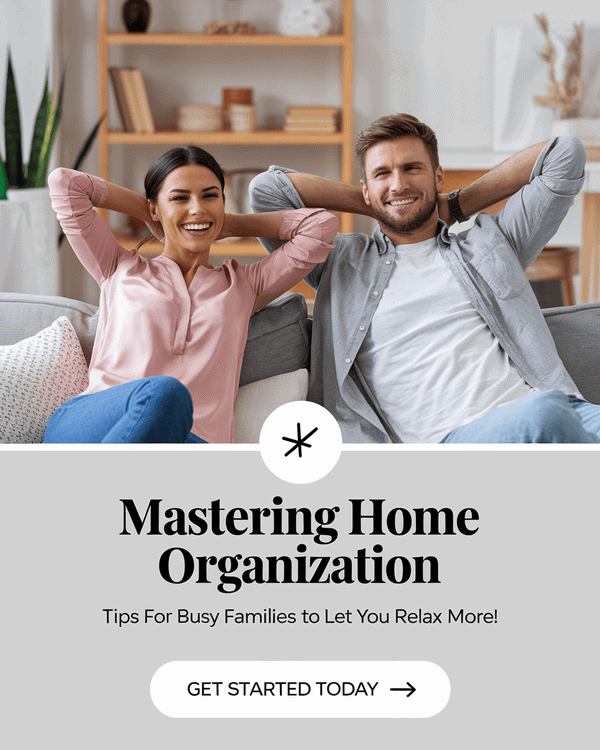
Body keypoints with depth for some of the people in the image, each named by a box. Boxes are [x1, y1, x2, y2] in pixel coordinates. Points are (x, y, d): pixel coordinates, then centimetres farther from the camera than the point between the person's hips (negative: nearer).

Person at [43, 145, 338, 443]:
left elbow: (322, 225, 20)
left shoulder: (244, 286, 26)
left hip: (187, 440, 1)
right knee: (164, 393, -40)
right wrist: (145, 212, 30)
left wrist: (228, 225, 27)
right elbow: (64, 183, 20)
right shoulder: (121, 269, 23)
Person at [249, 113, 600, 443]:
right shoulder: (341, 263, 23)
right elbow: (267, 189, 19)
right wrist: (369, 206, 28)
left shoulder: (490, 243, 25)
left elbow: (565, 155, 25)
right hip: (452, 435, -2)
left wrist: (457, 205, 29)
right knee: (541, 414, -38)